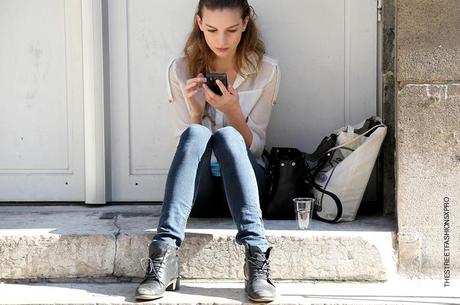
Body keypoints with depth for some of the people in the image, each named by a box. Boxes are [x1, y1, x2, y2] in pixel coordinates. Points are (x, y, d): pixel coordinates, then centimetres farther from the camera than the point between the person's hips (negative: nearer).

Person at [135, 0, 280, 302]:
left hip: (244, 181, 0)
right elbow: (188, 142, 0)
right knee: (196, 134, -32)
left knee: (226, 135, -32)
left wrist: (233, 112, -20)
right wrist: (196, 111, -19)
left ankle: (256, 254, -45)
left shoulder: (266, 70, 0)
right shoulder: (181, 70, 2)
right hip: (199, 189, 1)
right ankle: (164, 256, -43)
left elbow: (253, 146, -2)